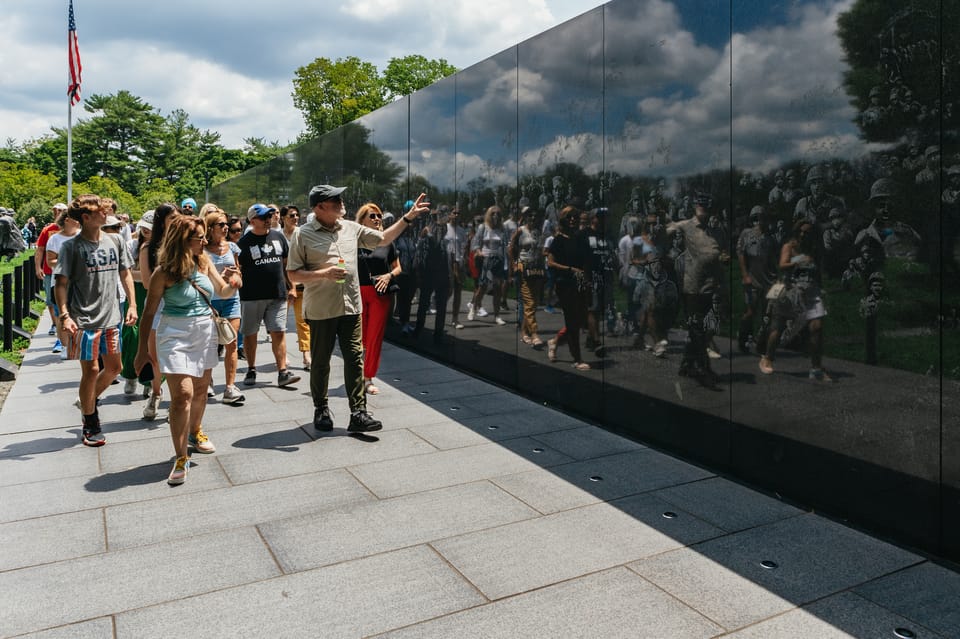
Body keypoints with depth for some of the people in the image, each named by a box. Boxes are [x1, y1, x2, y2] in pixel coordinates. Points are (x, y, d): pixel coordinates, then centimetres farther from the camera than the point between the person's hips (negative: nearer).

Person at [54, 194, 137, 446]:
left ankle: (89, 401, 37)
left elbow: (125, 274, 13)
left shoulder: (114, 241, 6)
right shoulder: (71, 246, -7)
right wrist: (64, 315, -18)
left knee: (114, 368, 11)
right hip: (85, 319, -5)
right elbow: (61, 283, -8)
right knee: (91, 370, 0)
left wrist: (132, 305, 5)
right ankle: (90, 426, 15)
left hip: (111, 317, 5)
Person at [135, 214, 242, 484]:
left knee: (201, 388, 17)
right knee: (183, 394, -12)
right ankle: (181, 458, -5)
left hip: (205, 333, 6)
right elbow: (149, 312, -6)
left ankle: (195, 433, 42)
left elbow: (223, 292, 13)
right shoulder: (164, 272, -11)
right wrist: (143, 349, -3)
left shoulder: (205, 262, 2)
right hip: (176, 335, -5)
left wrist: (232, 282, -11)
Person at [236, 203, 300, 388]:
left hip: (278, 295, 2)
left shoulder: (278, 237, 10)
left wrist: (291, 287, 12)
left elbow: (286, 264, 15)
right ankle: (251, 370, 23)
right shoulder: (244, 242, -2)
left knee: (278, 333, -2)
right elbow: (237, 270, -1)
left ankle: (283, 372, -3)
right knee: (250, 334, 8)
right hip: (251, 297, -2)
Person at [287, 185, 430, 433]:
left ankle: (358, 413, 5)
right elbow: (293, 274, -6)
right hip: (321, 310, -4)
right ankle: (321, 409, 26)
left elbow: (383, 238, 17)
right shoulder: (304, 235, -6)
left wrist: (409, 217, 12)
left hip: (350, 306, 4)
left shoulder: (351, 228, 8)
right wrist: (324, 274, -19)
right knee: (321, 362, 9)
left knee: (355, 359, 1)